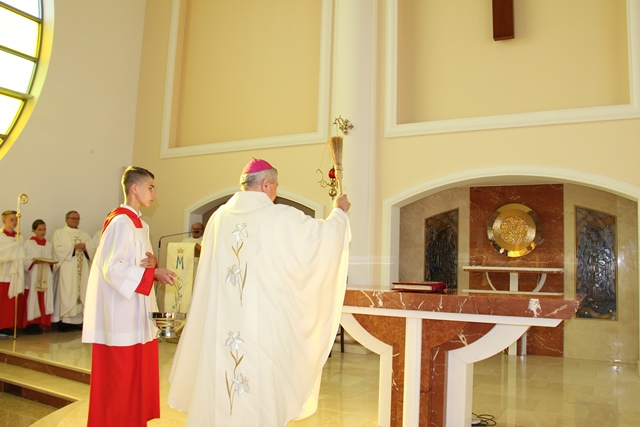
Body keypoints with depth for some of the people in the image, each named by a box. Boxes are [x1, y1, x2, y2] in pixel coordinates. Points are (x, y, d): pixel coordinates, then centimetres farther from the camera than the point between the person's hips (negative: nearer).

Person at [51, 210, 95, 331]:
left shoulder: (84, 235, 21)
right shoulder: (59, 233, 8)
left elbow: (93, 249, 11)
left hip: (82, 270, 4)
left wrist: (85, 247, -9)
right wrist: (74, 247, -10)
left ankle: (79, 320, 0)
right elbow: (58, 249, -8)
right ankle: (64, 320, -9)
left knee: (81, 292, -1)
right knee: (66, 293, -10)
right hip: (67, 271, -4)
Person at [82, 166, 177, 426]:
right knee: (119, 376, 1)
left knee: (138, 373, 14)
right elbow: (112, 267, -20)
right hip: (120, 312, -9)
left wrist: (152, 263, -4)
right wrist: (153, 272, -21)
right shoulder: (120, 222, -15)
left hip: (137, 311, 9)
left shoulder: (140, 224, 13)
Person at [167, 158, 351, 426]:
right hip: (263, 323, -5)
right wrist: (339, 211, 19)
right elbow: (324, 235, 0)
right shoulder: (280, 217, -9)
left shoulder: (219, 217, 6)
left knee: (218, 381, 14)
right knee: (260, 389, 4)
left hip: (221, 323, 5)